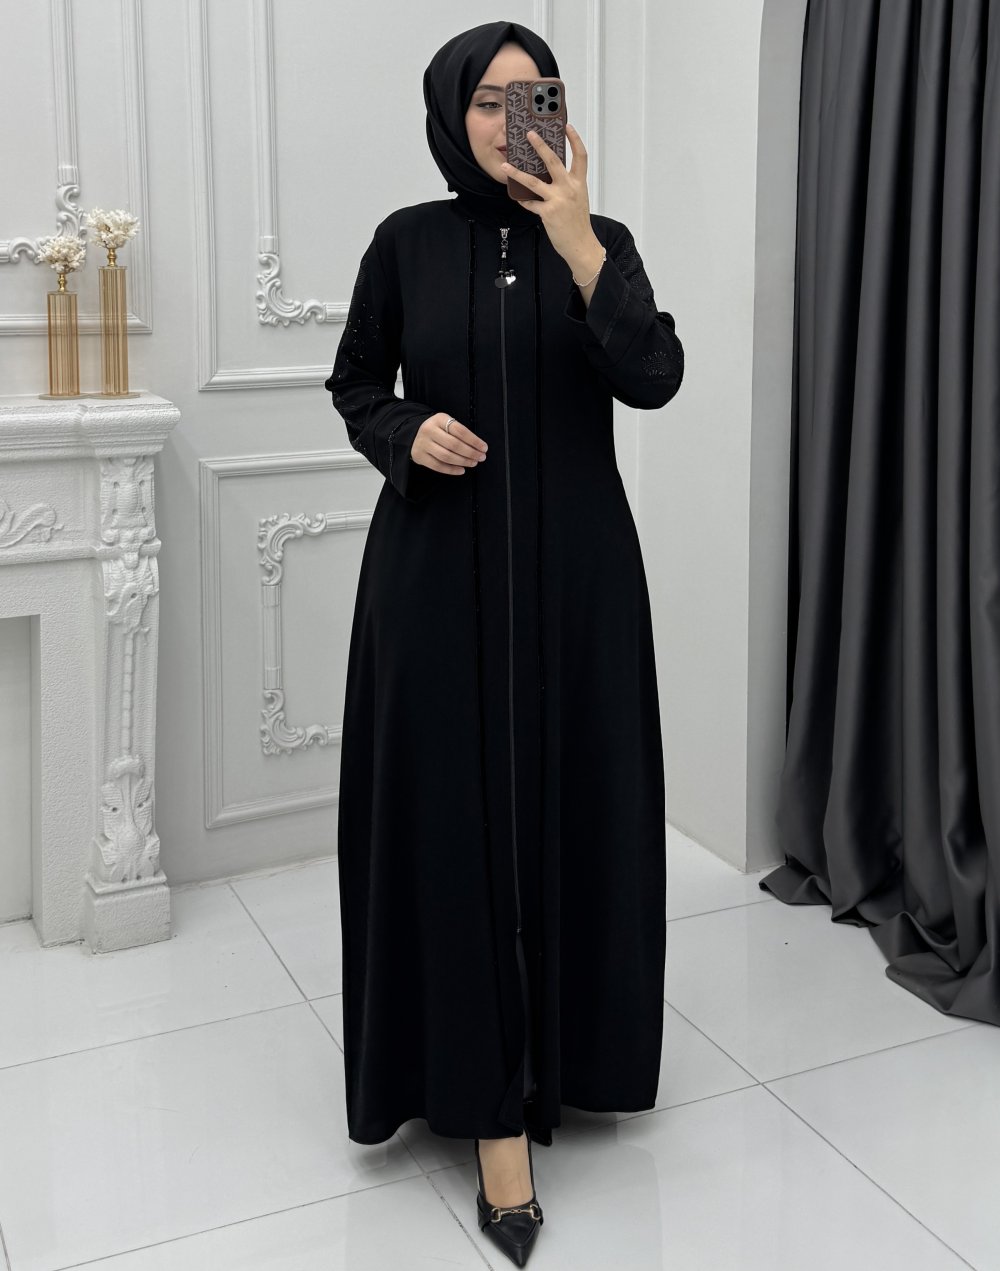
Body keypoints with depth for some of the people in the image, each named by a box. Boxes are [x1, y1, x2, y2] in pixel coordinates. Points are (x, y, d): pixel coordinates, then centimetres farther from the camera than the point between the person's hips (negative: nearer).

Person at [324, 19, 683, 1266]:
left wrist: (576, 241, -21)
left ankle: (561, 1048, 29)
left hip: (573, 567, 1)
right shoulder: (407, 242, 3)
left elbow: (653, 378, -12)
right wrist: (407, 432, -11)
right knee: (457, 814, -2)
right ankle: (496, 1107, 6)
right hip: (439, 568, -1)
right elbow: (354, 384, 10)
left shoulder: (601, 240, 3)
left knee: (570, 807, 7)